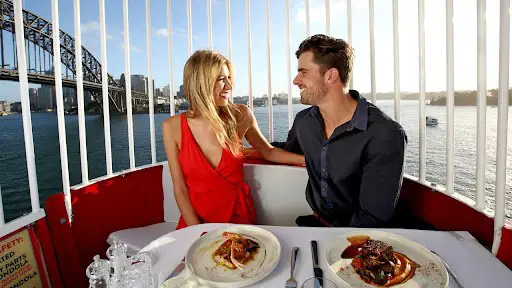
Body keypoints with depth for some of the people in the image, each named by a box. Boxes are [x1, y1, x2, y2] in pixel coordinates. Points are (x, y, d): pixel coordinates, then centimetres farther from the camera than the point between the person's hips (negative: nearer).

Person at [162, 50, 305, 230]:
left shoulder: (240, 116, -6)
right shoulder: (172, 127, -6)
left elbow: (268, 152, 11)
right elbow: (180, 188, -5)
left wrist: (309, 159, 2)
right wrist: (197, 231, -14)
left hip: (238, 215, 0)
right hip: (196, 217, 1)